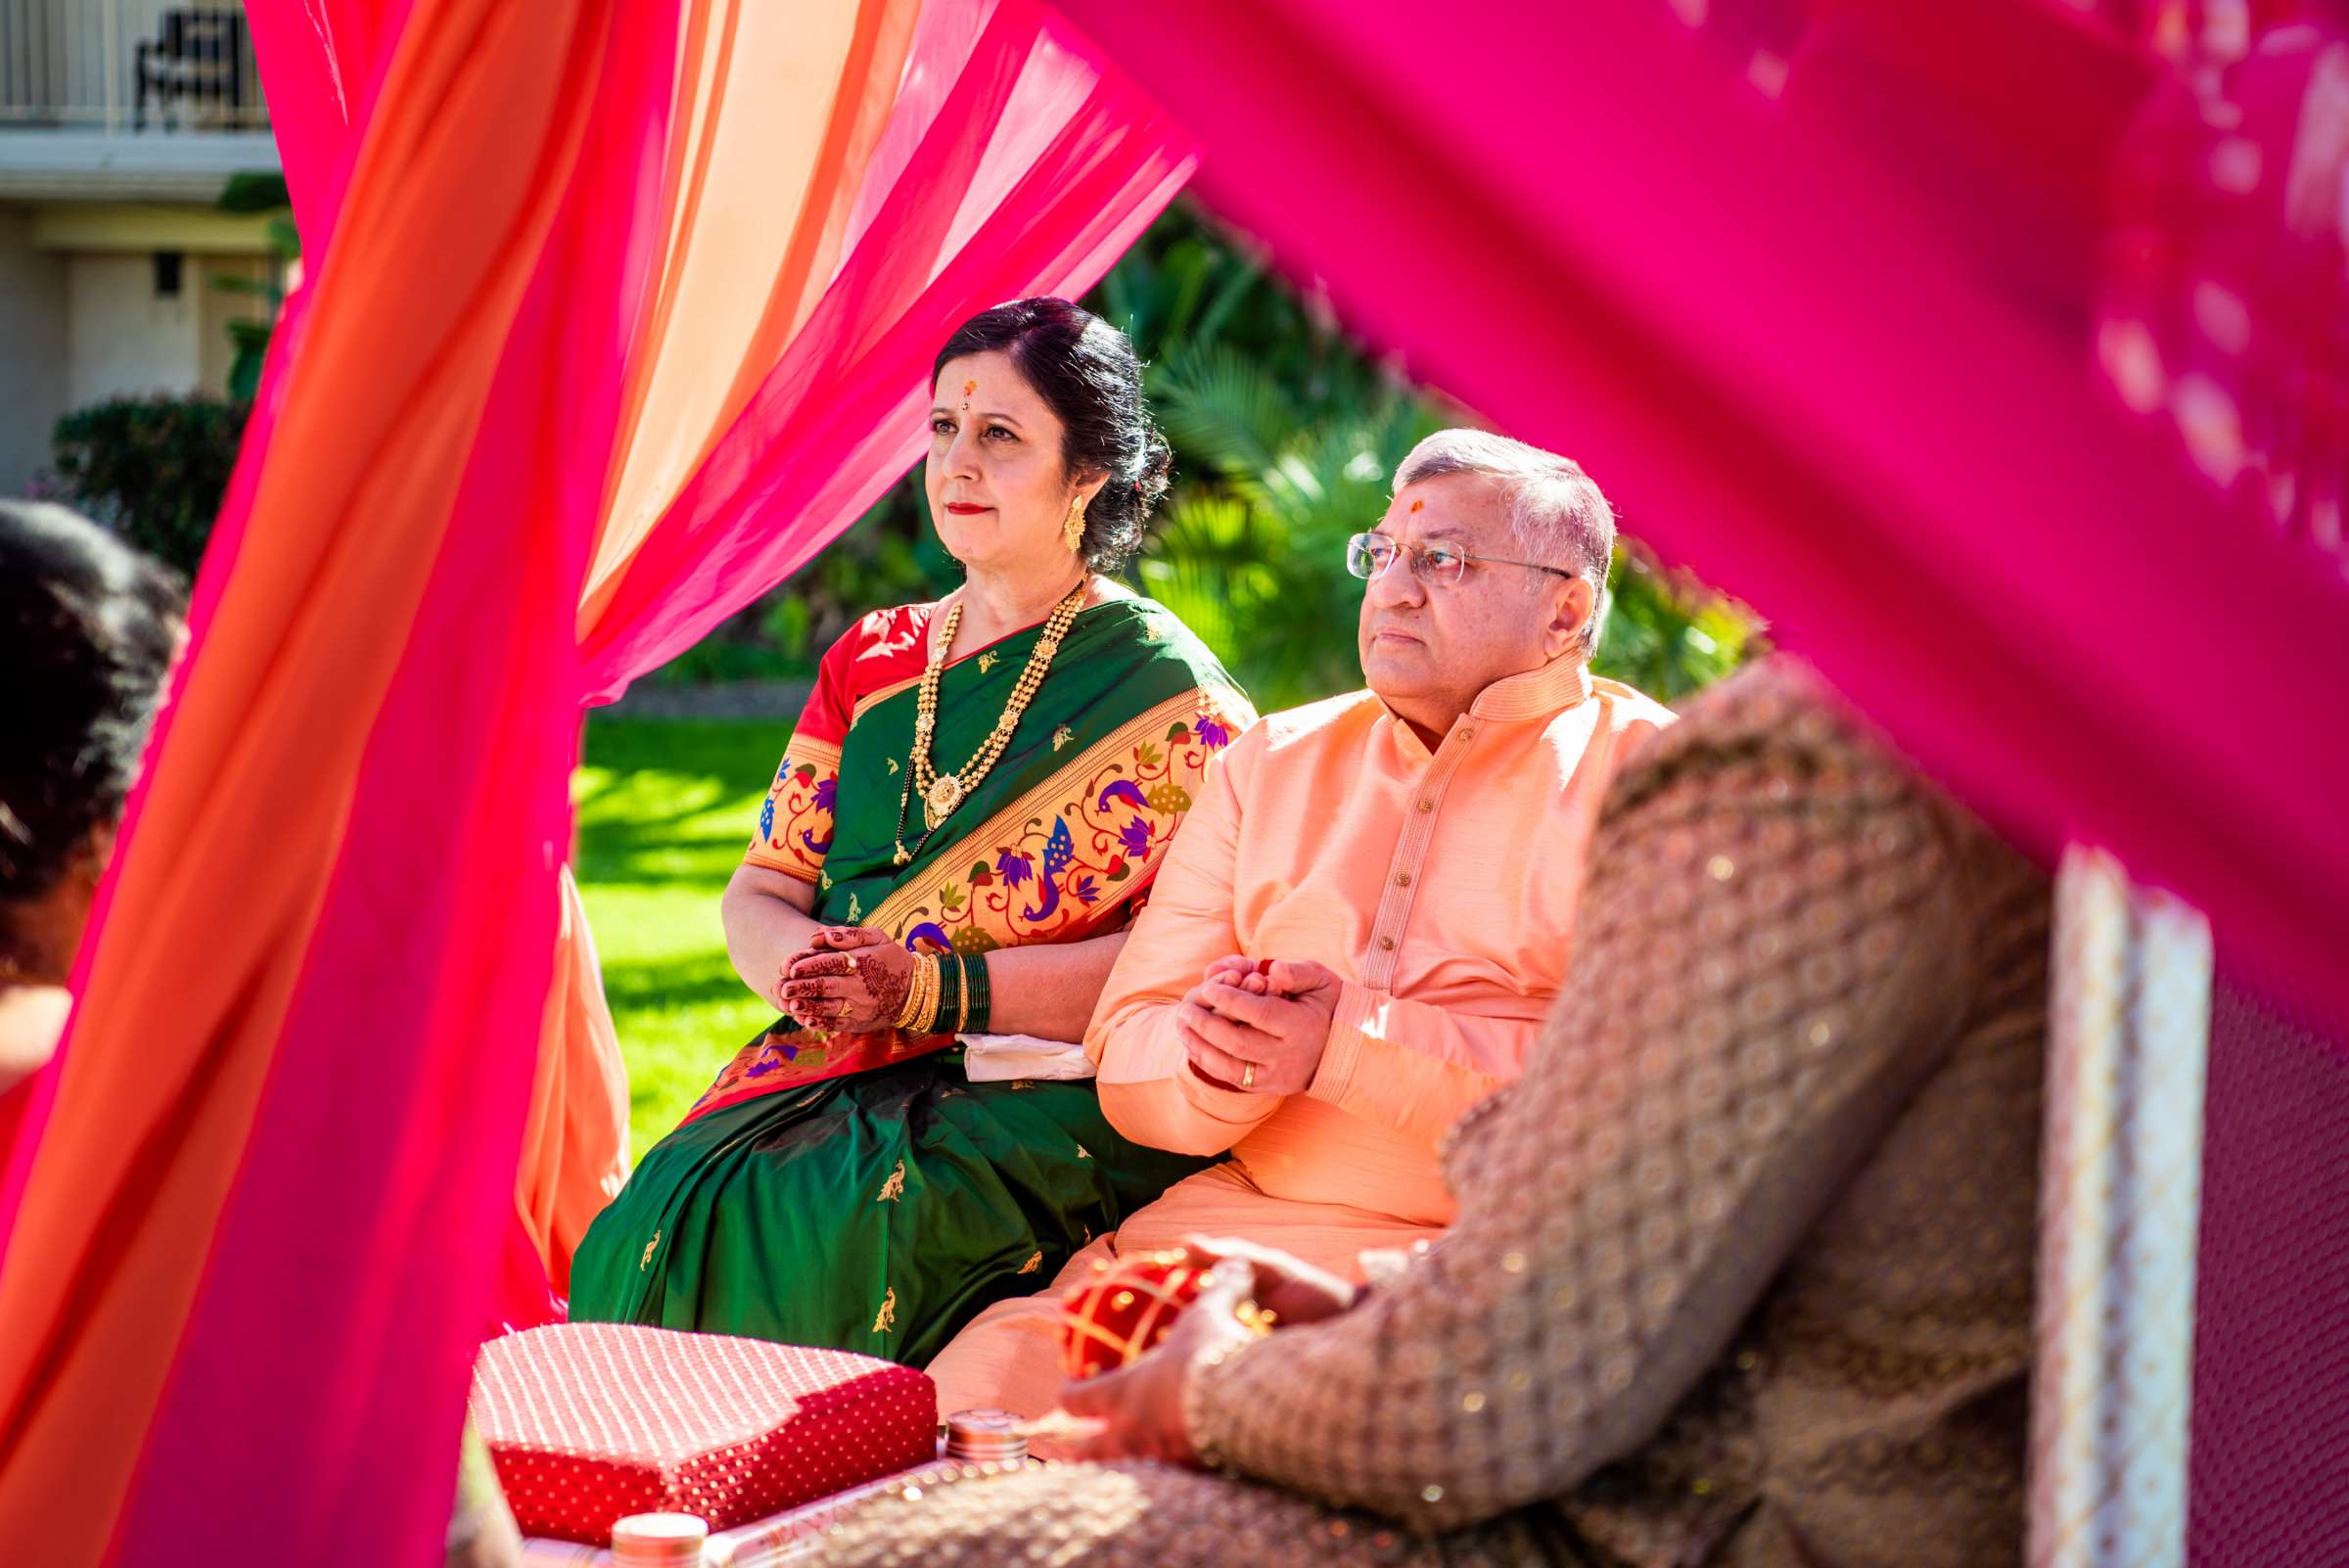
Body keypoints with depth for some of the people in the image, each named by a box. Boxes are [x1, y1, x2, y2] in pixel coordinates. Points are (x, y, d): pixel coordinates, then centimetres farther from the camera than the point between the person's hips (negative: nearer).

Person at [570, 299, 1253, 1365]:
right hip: (835, 1074, 5)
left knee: (834, 1228, -34)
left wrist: (934, 987, -17)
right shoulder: (870, 662, 18)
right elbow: (760, 889, 17)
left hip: (1048, 1097, -4)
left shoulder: (1165, 692, 0)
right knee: (653, 1226, -25)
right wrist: (798, 963, -9)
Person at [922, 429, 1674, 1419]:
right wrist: (1212, 1055, -11)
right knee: (976, 1389, -18)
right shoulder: (1273, 763, 19)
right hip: (1227, 1219, 4)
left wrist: (1351, 1047, -16)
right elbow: (1126, 1058, 14)